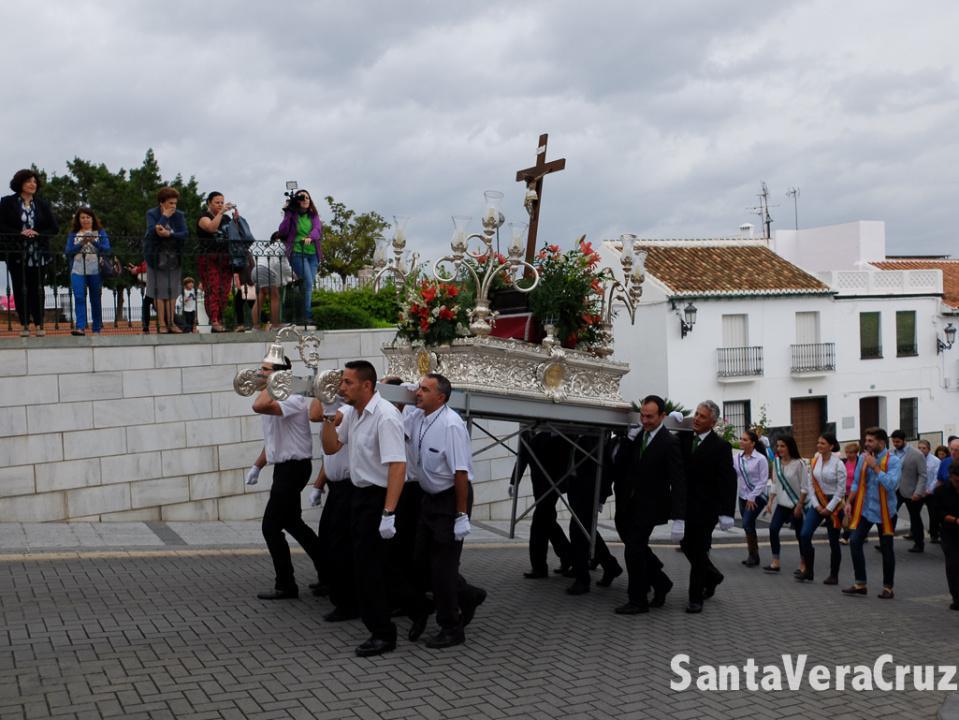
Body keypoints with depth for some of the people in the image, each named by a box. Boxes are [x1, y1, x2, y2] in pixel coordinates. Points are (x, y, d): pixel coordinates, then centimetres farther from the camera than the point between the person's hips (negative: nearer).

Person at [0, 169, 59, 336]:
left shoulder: (42, 204, 9)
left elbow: (54, 227, 7)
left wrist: (38, 233, -9)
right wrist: (20, 233, -15)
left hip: (38, 254, 1)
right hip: (16, 253, -1)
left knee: (37, 288, 1)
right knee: (20, 289, 0)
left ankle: (39, 324, 5)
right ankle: (24, 324, 5)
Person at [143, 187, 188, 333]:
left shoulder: (179, 215, 4)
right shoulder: (151, 214, -3)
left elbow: (184, 234, -9)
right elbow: (153, 231, -19)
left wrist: (168, 234, -24)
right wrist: (165, 216, -16)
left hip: (173, 258, 3)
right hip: (156, 257, -3)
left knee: (172, 291, 3)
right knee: (159, 291, -2)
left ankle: (170, 323, 6)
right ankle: (161, 323, 1)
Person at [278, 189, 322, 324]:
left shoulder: (313, 215, 11)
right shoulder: (292, 214, 1)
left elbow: (318, 229, -6)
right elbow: (283, 232, -9)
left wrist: (310, 237, -26)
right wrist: (287, 214, -15)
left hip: (313, 254, 4)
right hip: (297, 253, -4)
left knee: (309, 283, 3)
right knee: (308, 282, -17)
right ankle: (306, 316, -14)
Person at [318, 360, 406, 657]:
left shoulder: (385, 416, -22)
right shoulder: (354, 414, 7)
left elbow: (398, 466, -28)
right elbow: (331, 447, 16)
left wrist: (388, 514, -31)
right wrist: (327, 415, 0)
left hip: (379, 496, -9)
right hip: (360, 493, 9)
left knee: (369, 566, -5)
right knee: (365, 562, 19)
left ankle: (383, 635, 7)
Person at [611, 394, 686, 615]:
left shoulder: (669, 443, -13)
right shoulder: (636, 436, 6)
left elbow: (678, 481, -17)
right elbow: (620, 465, 10)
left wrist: (678, 518, -23)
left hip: (649, 506, -6)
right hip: (629, 504, 6)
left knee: (634, 551, -4)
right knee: (637, 548, 14)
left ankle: (638, 601, 10)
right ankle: (660, 582, 34)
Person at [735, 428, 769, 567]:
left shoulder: (760, 459, -11)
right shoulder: (737, 457, 3)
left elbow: (763, 480, -11)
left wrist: (752, 497, -13)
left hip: (757, 497, -6)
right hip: (743, 496, 6)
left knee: (747, 524, -15)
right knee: (749, 526, 10)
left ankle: (753, 555, 0)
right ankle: (753, 556, 21)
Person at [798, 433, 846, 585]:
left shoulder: (838, 464, -11)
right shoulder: (814, 462, 2)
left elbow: (841, 490, -11)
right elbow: (810, 484, 4)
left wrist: (829, 508, -12)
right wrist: (816, 504, -5)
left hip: (834, 503, -4)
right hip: (817, 502, 4)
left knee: (833, 541, 3)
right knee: (804, 535, -9)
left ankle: (834, 575, 16)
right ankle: (808, 571, 2)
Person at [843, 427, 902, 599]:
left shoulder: (893, 461, -13)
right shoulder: (863, 458, 3)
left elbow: (892, 484, -27)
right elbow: (856, 483, 11)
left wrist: (875, 467, -26)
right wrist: (849, 502, 4)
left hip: (884, 511, -4)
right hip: (864, 508, 4)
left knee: (886, 548, 7)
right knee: (855, 542, -5)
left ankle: (888, 587, 18)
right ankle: (860, 584, 4)